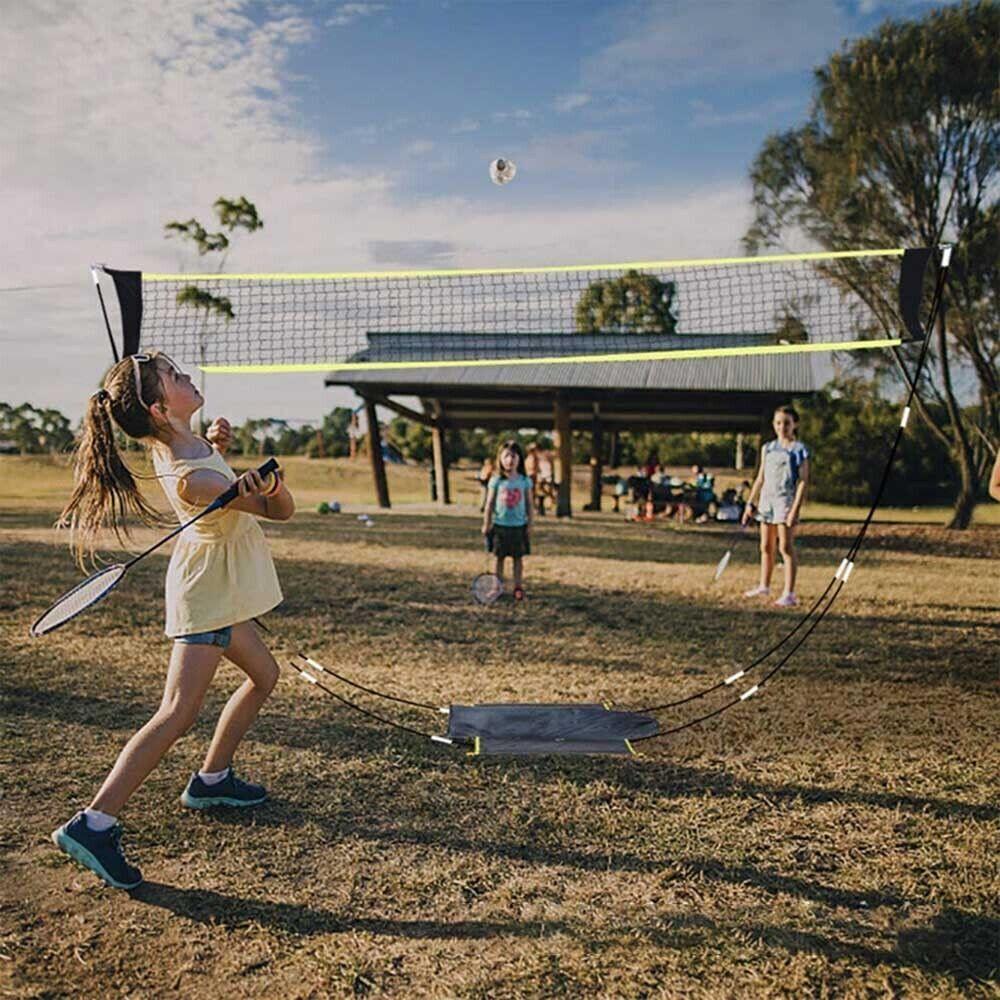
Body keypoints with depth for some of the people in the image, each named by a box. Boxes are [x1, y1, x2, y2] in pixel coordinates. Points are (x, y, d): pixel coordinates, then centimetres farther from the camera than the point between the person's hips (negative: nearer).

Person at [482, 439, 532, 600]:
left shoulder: (525, 481, 0)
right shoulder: (496, 481, -3)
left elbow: (529, 504, 3)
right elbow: (490, 504, 1)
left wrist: (529, 524, 1)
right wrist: (487, 524, -1)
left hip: (519, 526, 1)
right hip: (500, 525, 0)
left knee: (518, 557, 6)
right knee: (499, 557, 8)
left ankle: (518, 587, 15)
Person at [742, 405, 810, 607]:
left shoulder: (800, 450, -4)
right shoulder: (768, 448, 12)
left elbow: (803, 482, -9)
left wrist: (795, 510, -17)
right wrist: (750, 503, 12)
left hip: (785, 500, -6)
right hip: (767, 501, 6)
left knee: (786, 548, -7)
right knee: (766, 547, 13)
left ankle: (789, 594, -3)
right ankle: (764, 587, 26)